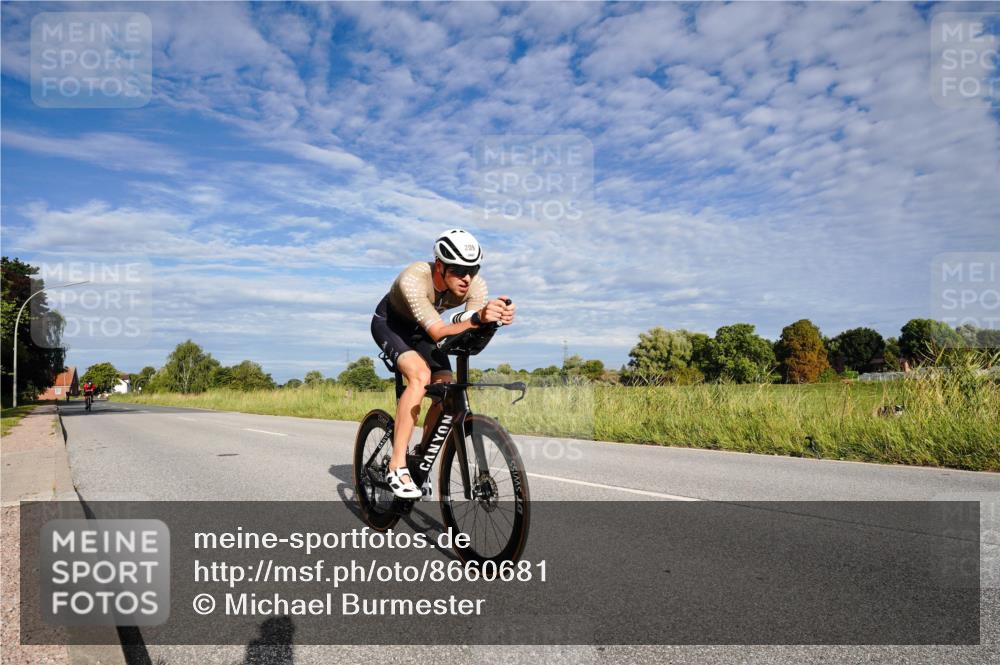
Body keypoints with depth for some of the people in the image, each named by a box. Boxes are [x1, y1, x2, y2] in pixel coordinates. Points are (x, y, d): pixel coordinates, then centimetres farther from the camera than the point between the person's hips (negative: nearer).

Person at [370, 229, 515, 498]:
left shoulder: (476, 284, -26)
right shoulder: (413, 279, -39)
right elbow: (438, 333, -46)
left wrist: (495, 318, -55)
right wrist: (478, 318, -63)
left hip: (422, 329, 5)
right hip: (390, 323, -5)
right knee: (421, 375, -32)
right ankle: (397, 466, -26)